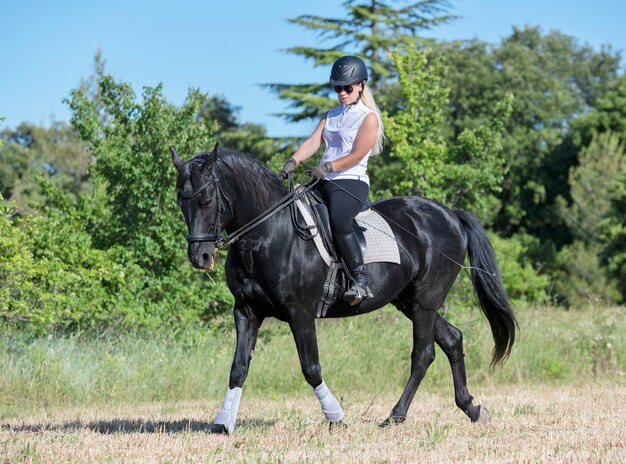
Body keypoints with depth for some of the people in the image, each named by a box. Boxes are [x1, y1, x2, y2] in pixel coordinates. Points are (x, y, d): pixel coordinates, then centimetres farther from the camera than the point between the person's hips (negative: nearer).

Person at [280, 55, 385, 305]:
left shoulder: (368, 118, 0)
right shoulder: (332, 115, 21)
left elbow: (357, 155, -11)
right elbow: (313, 141, 7)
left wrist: (327, 167, -24)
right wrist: (294, 160, -13)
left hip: (351, 182, -8)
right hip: (324, 182, 8)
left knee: (339, 222, -34)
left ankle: (360, 282, -33)